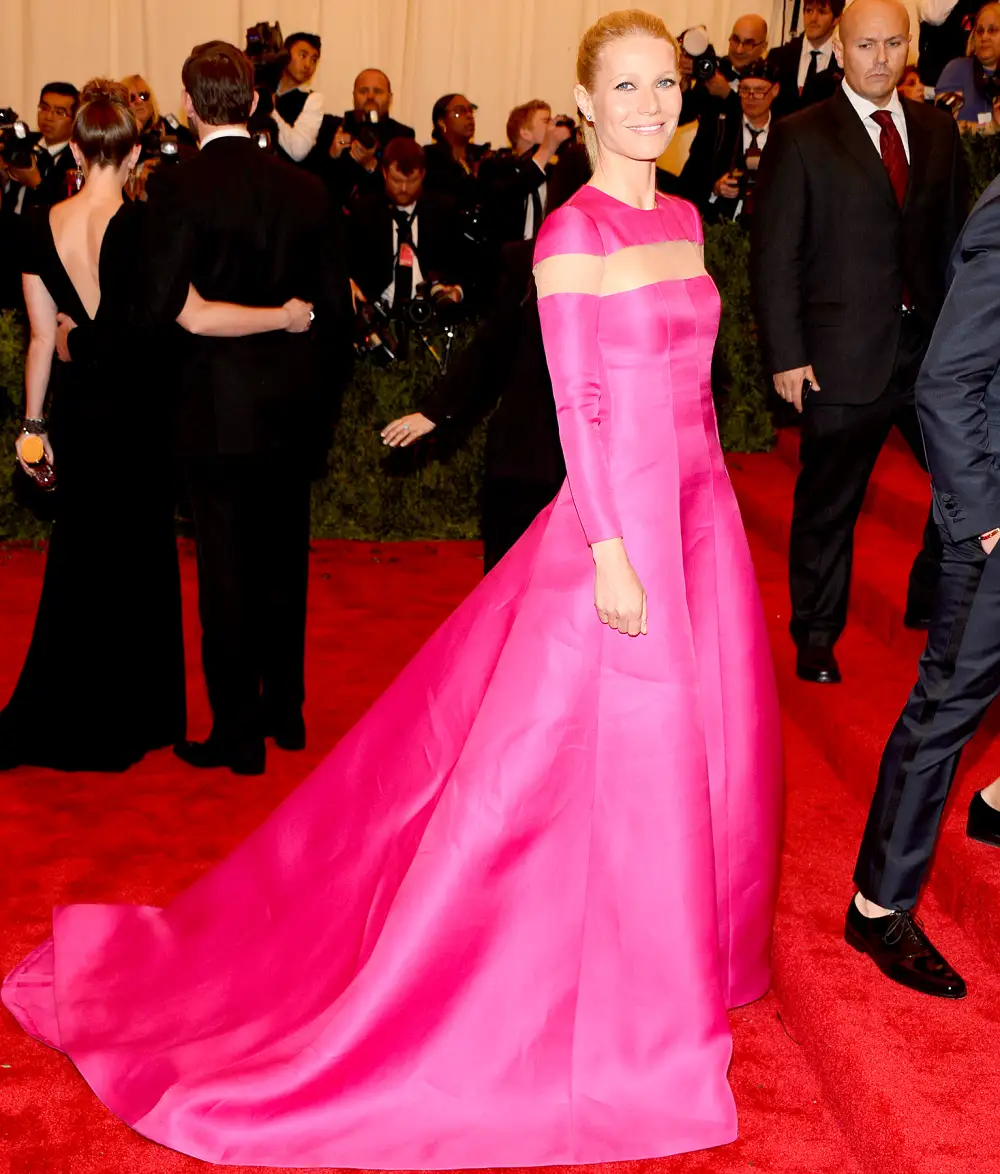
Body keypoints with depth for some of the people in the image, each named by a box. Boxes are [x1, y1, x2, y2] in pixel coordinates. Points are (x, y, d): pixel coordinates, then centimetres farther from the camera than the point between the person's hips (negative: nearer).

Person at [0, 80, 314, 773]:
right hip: (132, 405, -6)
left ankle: (59, 718, 30)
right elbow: (193, 316, -24)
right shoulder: (136, 225, -17)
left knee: (81, 556, 19)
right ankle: (126, 721, 19)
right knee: (135, 554, 8)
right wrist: (287, 315, -15)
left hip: (73, 403, 6)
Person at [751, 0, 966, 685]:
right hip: (844, 358, -4)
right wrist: (787, 356, -11)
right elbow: (774, 256, -6)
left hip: (932, 347, 4)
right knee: (828, 504, 8)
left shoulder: (937, 130, 10)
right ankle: (817, 635, 28)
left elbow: (952, 236, 11)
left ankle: (933, 603, 34)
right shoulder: (801, 138, -4)